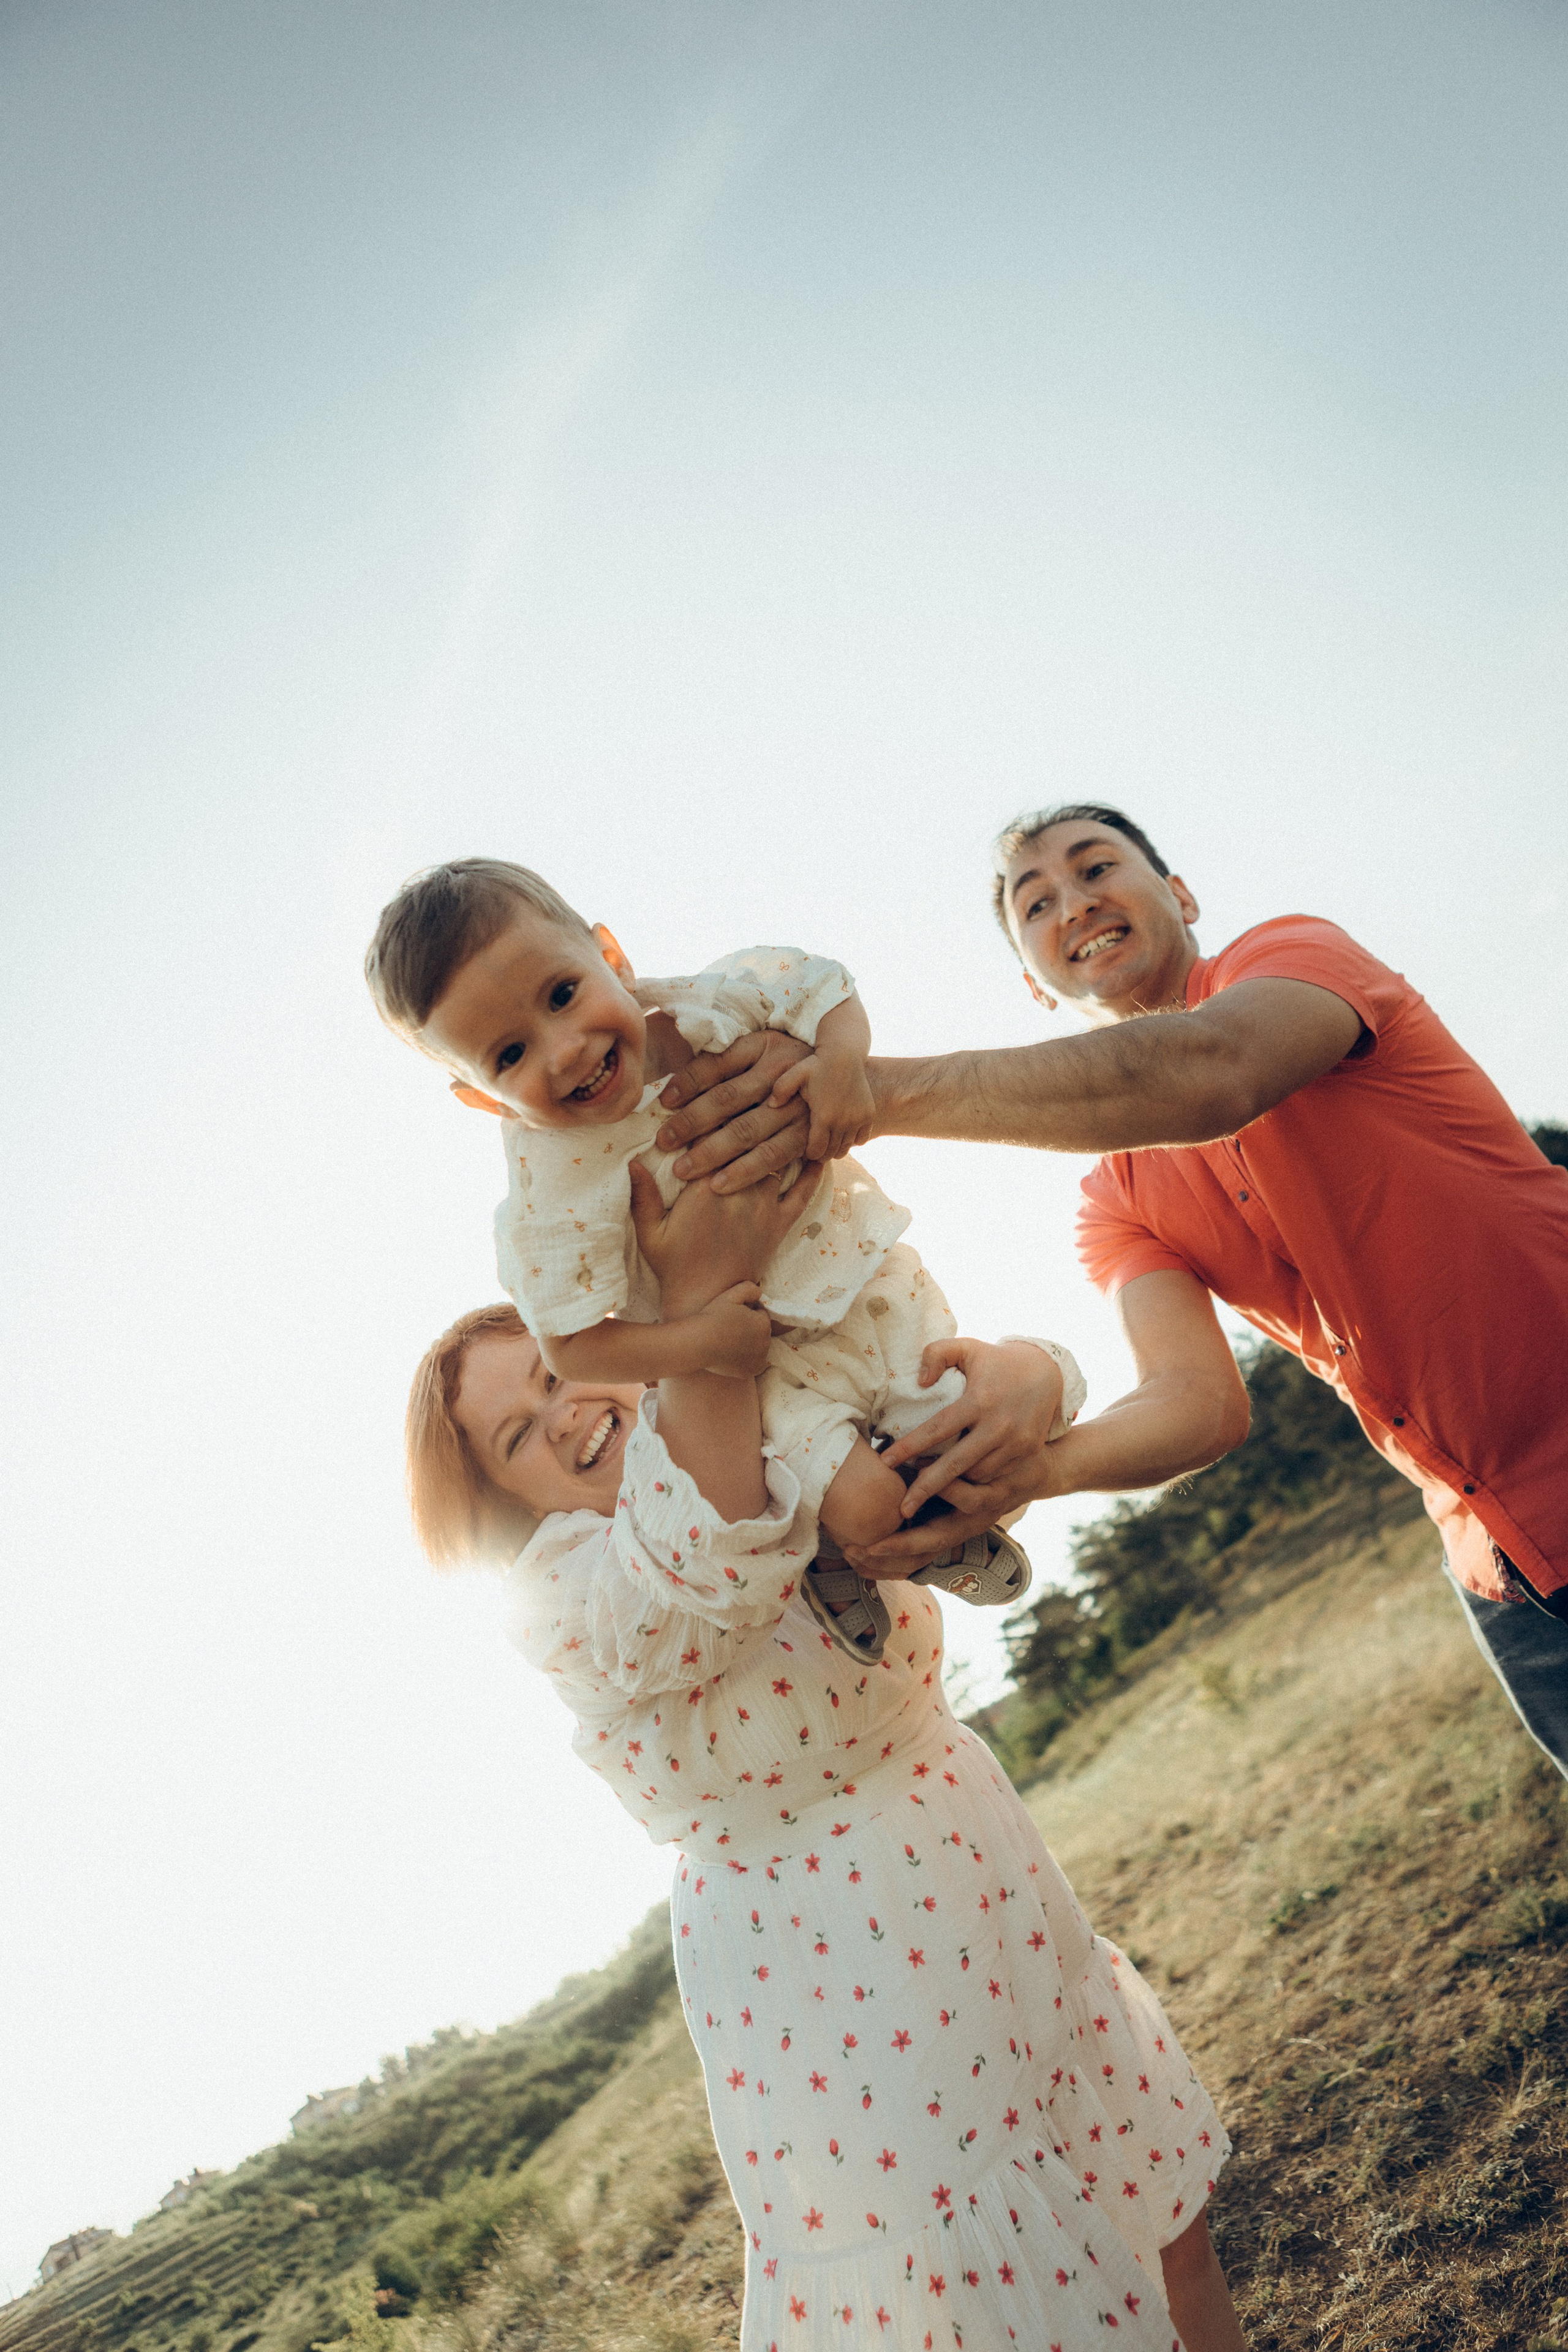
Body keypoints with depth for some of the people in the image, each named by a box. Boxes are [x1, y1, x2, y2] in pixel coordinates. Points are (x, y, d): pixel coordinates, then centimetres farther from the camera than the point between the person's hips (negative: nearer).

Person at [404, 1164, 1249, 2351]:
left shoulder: (789, 1439, -1)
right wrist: (703, 1306, -47)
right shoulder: (561, 1599, -15)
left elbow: (1016, 1366, -7)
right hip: (818, 1976, -5)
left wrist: (1002, 1379, -32)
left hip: (994, 1875, 6)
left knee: (1161, 2202, 20)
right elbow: (700, 1572, -37)